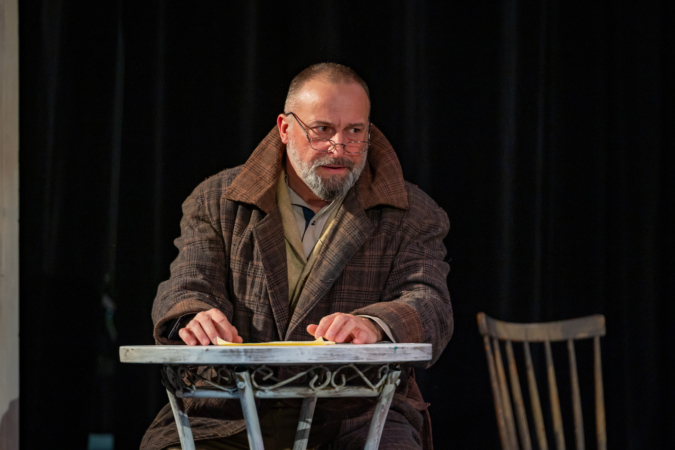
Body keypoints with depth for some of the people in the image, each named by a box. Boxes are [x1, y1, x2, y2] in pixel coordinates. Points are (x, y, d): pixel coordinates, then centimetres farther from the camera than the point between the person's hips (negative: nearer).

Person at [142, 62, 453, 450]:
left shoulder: (412, 216, 8)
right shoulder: (217, 202, 12)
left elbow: (430, 308, -6)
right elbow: (186, 290, 4)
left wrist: (374, 326, -31)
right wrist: (196, 320, -23)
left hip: (359, 416, -1)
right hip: (234, 419, 1)